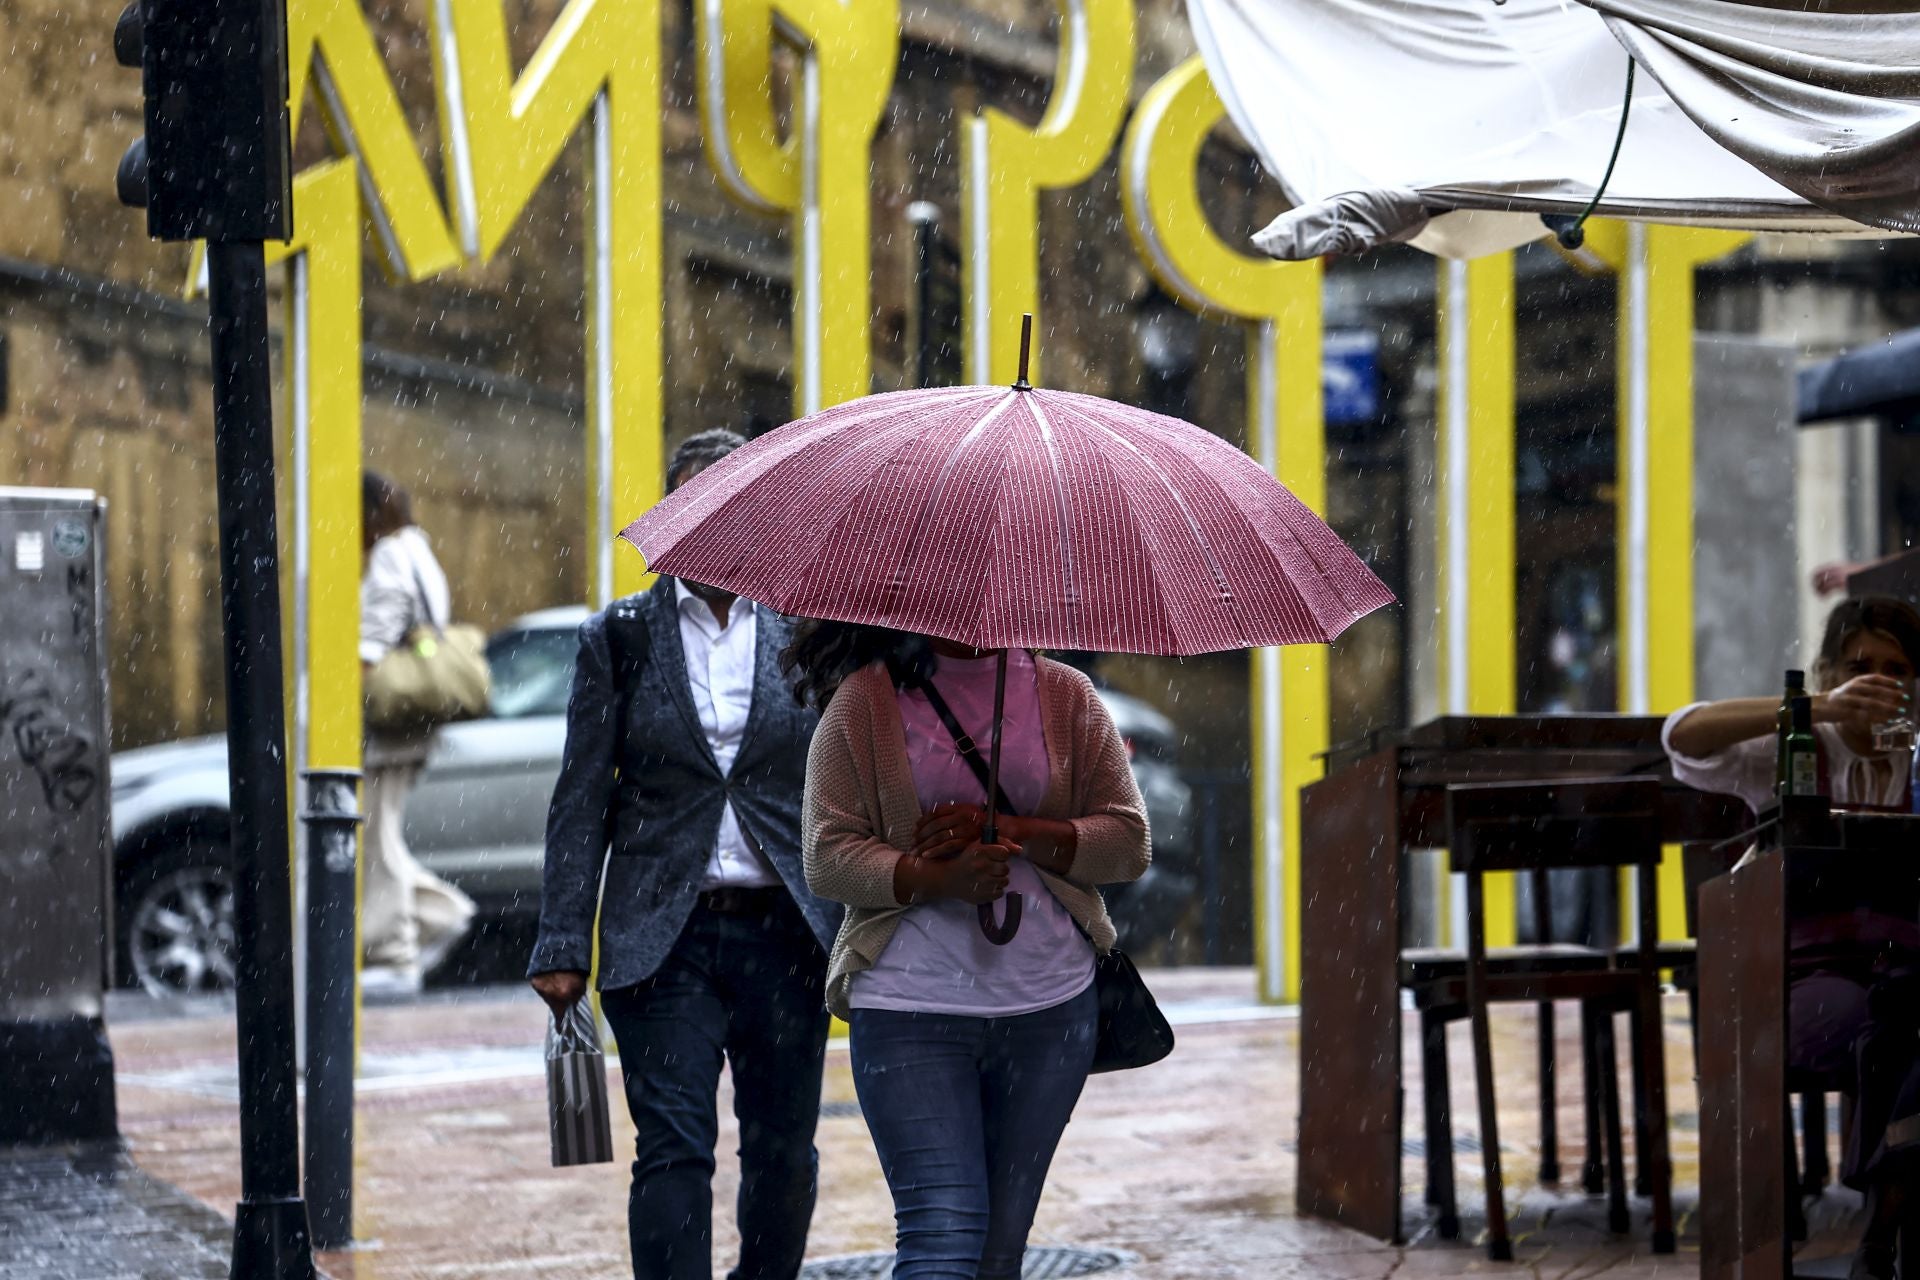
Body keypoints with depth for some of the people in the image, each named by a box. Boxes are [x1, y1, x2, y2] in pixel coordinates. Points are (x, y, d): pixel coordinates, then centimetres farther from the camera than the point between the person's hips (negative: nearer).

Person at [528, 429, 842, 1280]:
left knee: (783, 1155, 8)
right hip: (663, 937, -2)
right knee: (673, 1152, -9)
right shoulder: (620, 636, 5)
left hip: (785, 930, 2)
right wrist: (564, 944, -5)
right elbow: (582, 800, 3)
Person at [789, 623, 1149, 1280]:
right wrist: (940, 879, -20)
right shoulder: (865, 699, 2)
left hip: (1050, 1007, 3)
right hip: (910, 1009, -3)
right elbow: (827, 854, -3)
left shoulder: (1065, 695, 9)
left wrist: (1012, 830, -11)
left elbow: (1128, 839, 5)